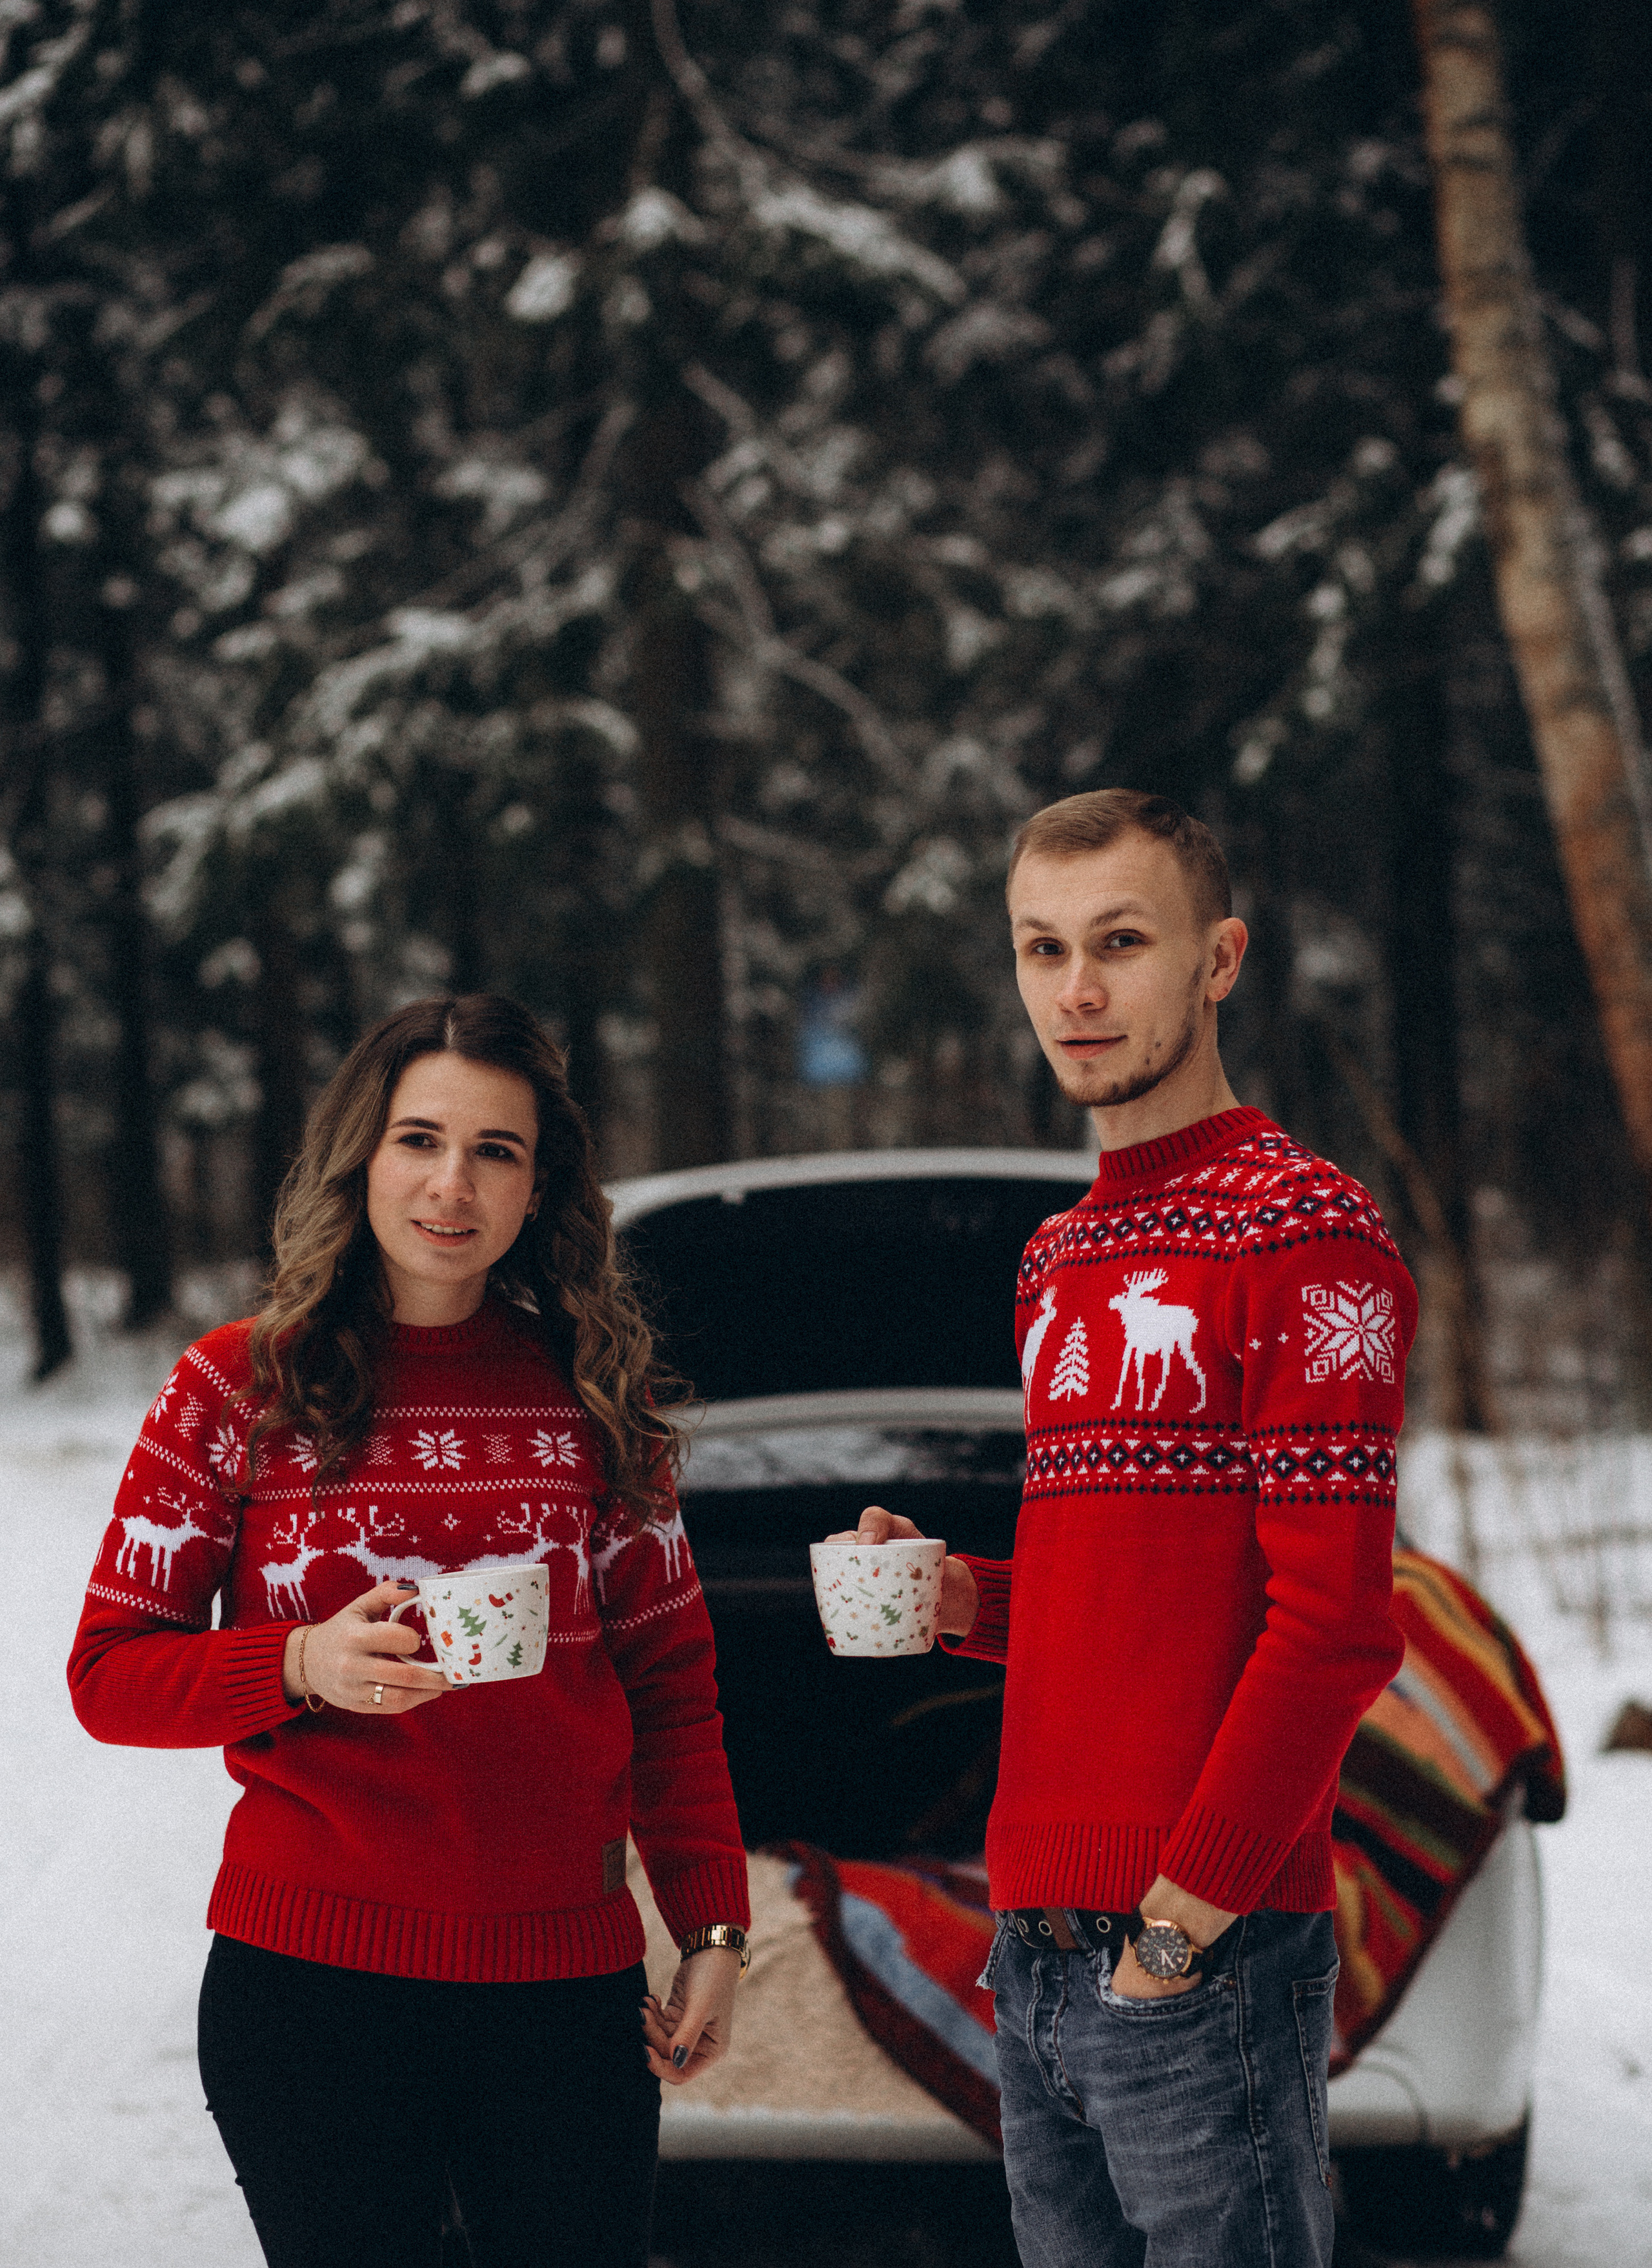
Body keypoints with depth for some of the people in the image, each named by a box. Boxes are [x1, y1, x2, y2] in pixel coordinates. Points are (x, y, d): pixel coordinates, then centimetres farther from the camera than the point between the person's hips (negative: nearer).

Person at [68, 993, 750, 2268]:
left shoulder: (594, 1396, 8)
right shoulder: (238, 1389, 1)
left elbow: (671, 1684, 12)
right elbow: (109, 1673, 0)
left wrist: (713, 1926, 4)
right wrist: (304, 1668, -18)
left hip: (568, 1981, 2)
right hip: (312, 1981, -2)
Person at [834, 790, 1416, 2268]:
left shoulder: (1306, 1232, -8)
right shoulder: (1060, 1267, 19)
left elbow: (1333, 1621, -15)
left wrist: (1181, 1920, -16)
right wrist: (964, 1601, 8)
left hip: (1210, 1959, -8)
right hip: (1036, 1955, 8)